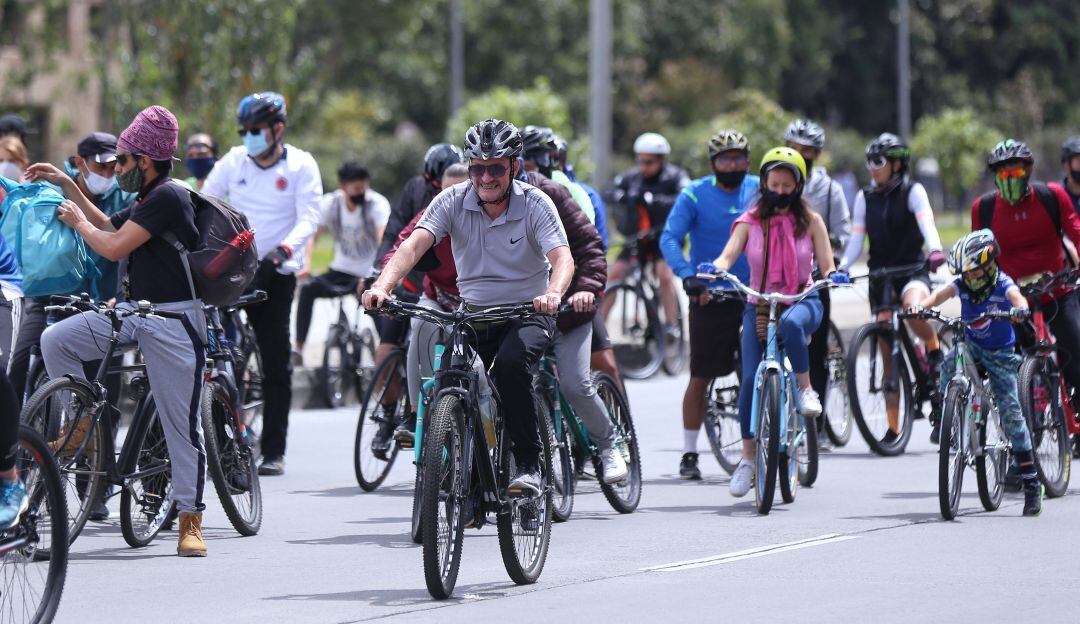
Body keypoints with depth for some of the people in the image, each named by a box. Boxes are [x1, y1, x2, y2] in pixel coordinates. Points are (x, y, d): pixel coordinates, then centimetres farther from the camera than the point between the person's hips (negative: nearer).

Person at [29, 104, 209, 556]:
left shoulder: (169, 197, -15)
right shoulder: (146, 202, 15)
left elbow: (113, 247, -17)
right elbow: (108, 227, 33)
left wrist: (77, 221, 1)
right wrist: (67, 185, 29)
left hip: (173, 320, -9)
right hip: (133, 312, 9)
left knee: (182, 424, -4)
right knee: (54, 340, -7)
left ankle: (190, 521, 1)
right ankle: (83, 424, 8)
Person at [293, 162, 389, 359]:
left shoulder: (377, 204, -15)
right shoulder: (330, 203, -6)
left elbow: (383, 239, -27)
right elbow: (313, 236, -9)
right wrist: (306, 264, -28)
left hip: (368, 275, -2)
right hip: (341, 271, 2)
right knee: (307, 289, -23)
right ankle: (298, 348, -19)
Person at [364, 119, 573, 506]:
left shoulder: (535, 204, -12)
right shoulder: (453, 201, -7)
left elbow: (562, 257, -25)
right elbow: (414, 245, -20)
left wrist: (553, 293, -48)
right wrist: (382, 286, -39)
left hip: (527, 313, -3)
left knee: (511, 363, -33)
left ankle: (529, 463, -21)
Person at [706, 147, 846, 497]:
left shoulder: (810, 221, 3)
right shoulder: (751, 221, 3)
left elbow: (826, 266, -2)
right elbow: (729, 255, -10)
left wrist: (834, 276, -26)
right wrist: (715, 270, -33)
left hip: (801, 301, -1)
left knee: (790, 324, -40)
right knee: (750, 379, -13)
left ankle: (805, 389, -18)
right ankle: (747, 458, -1)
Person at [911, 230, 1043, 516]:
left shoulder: (1002, 284, -18)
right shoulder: (962, 284, -9)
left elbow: (1017, 297, -37)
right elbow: (941, 293, -25)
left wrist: (1019, 310, -61)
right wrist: (921, 306, -45)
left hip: (999, 353, -3)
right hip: (971, 346, 3)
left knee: (1011, 411, -7)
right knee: (949, 366, -33)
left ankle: (1031, 481, -1)